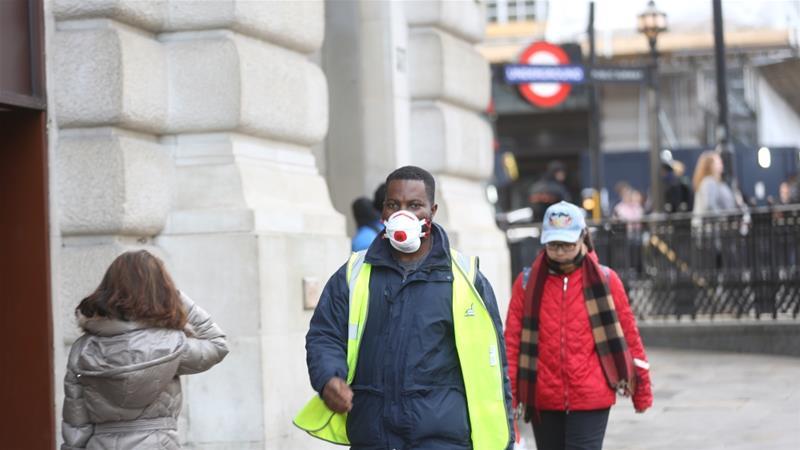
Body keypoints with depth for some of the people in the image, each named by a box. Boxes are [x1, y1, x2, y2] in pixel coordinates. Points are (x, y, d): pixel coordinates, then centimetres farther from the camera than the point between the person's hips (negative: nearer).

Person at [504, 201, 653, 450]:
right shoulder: (528, 282, 2)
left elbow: (628, 335, 4)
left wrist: (641, 390, 7)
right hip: (543, 400, 2)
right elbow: (512, 340, 1)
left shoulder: (605, 280, -1)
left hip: (591, 399, -2)